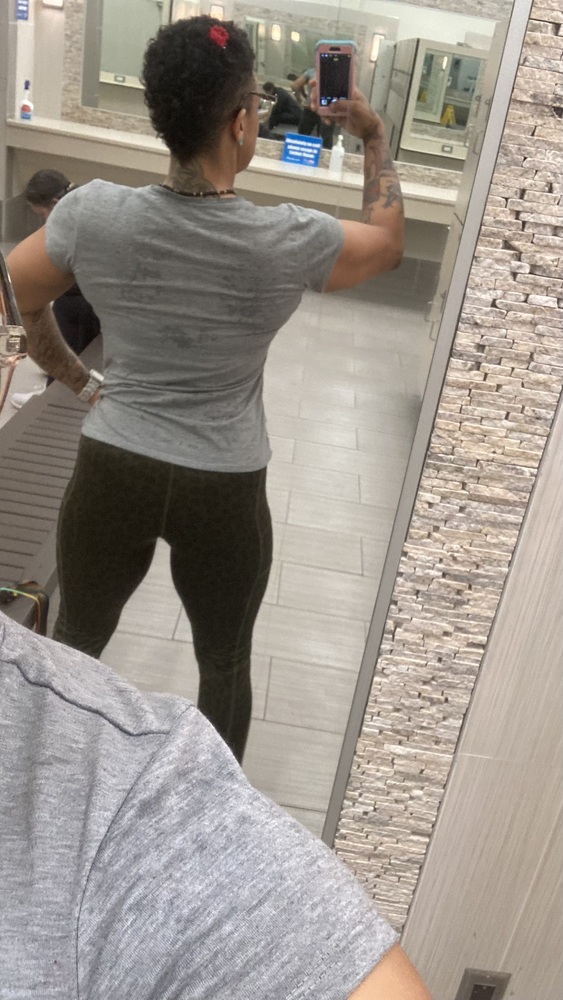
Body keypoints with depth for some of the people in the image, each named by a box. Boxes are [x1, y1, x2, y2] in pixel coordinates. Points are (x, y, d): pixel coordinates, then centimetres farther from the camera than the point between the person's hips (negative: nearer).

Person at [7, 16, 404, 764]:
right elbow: (387, 243, 6)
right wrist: (374, 137, 19)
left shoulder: (94, 215, -11)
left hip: (111, 472, 2)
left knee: (72, 645, 24)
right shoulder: (287, 242, -14)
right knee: (225, 663, 22)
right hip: (225, 493, -1)